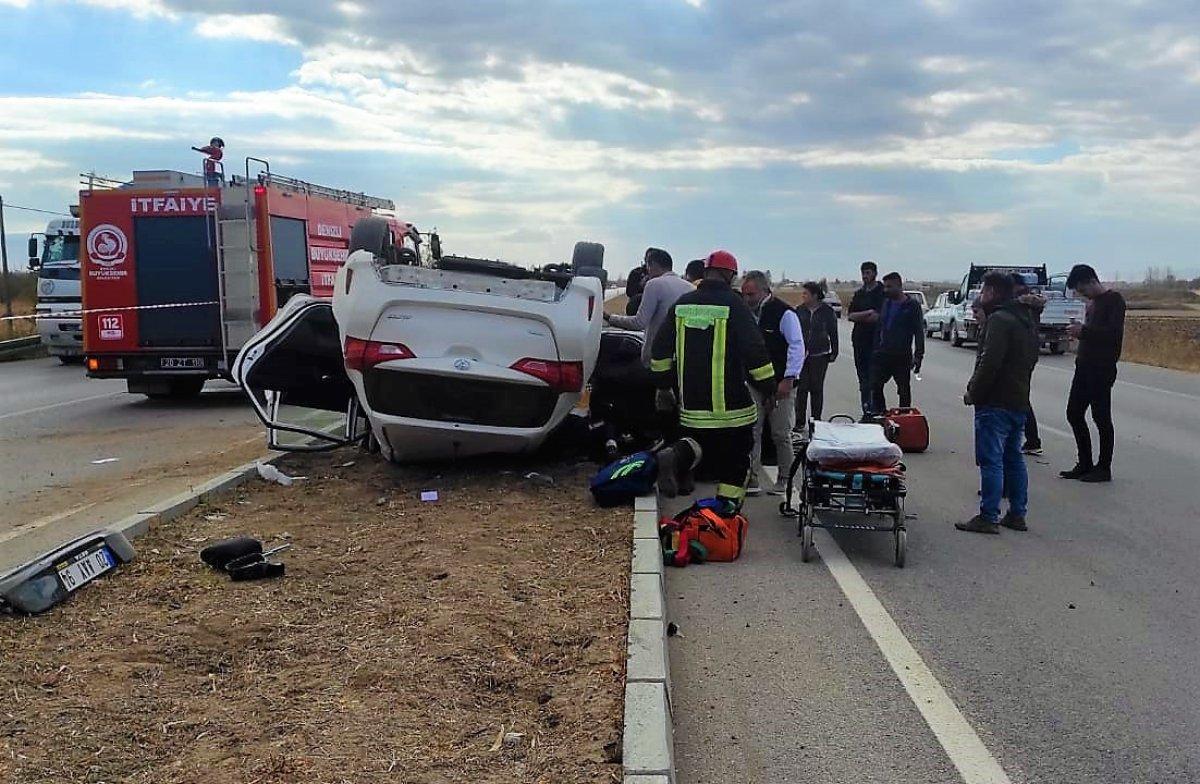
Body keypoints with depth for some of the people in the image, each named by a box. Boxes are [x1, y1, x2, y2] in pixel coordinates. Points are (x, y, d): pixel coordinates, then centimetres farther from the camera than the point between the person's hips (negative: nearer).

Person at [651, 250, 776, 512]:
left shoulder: (682, 304, 6)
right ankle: (727, 509, 9)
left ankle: (675, 456, -9)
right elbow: (755, 350, -13)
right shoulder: (734, 304, -10)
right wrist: (768, 387, -2)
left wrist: (663, 384, 20)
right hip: (731, 405, -4)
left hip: (691, 403, 4)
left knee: (700, 442, 22)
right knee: (735, 459, 10)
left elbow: (661, 349, 11)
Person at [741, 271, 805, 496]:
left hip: (780, 385, -6)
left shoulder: (784, 313, -10)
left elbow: (797, 347, -12)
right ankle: (753, 480, 6)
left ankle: (784, 480, 15)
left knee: (781, 435, 3)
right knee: (751, 432, 1)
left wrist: (788, 379, -17)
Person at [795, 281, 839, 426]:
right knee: (802, 388, -2)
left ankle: (816, 421, 15)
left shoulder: (827, 311, -2)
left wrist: (834, 353, 4)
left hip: (819, 355, -1)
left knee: (816, 388, 5)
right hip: (801, 354, 2)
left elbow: (833, 334, 4)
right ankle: (800, 421, 4)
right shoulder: (800, 310, 3)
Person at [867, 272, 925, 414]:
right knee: (875, 386, -1)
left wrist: (918, 356, -13)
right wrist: (876, 348, 9)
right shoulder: (886, 303, 12)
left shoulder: (912, 306, -5)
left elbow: (919, 333, -7)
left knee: (904, 390, 3)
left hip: (902, 357, -5)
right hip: (883, 354, 5)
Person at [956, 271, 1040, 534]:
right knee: (1014, 459, 15)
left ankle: (988, 517, -5)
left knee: (991, 460, -7)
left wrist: (973, 392, -13)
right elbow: (1031, 359, 22)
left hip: (995, 403, -10)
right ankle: (1017, 514, 20)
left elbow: (990, 363, -23)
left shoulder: (998, 320, -15)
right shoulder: (1025, 320, 17)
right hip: (1019, 401, 10)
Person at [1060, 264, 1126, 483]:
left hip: (1102, 368, -9)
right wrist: (1080, 333, 1)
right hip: (1084, 366, 9)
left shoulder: (1114, 299, -9)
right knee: (1074, 414, 10)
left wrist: (1083, 330, -17)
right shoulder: (1092, 301, 16)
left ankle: (1104, 468, 8)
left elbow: (1114, 333, -20)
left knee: (1101, 417, -2)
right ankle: (1085, 465, 19)